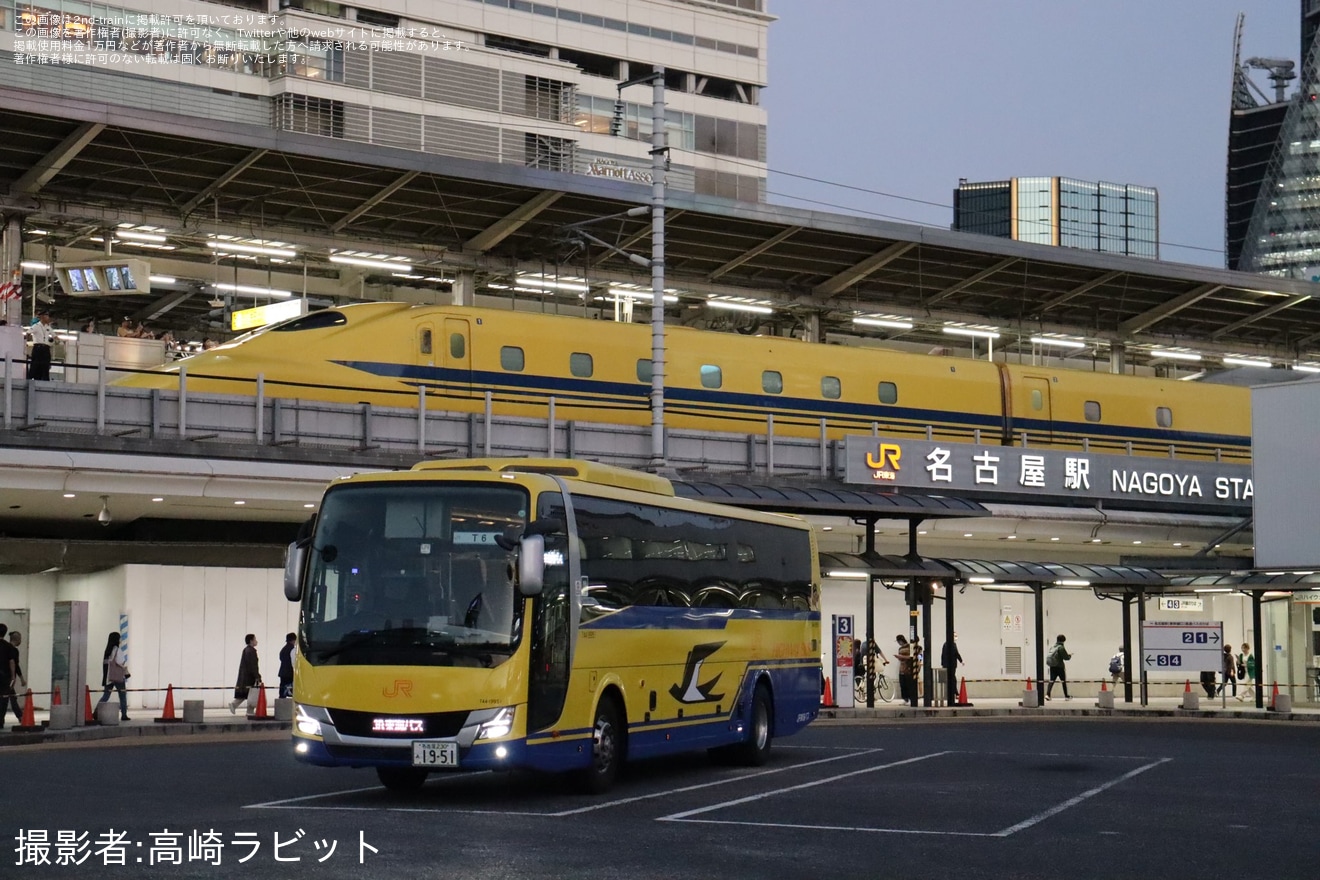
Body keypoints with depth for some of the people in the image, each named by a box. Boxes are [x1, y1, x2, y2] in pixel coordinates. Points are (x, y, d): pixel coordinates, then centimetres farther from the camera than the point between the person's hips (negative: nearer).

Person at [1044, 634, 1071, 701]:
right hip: (1059, 666, -5)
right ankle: (1066, 696, 17)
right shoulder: (1061, 647, -14)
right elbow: (1066, 657, -14)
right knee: (1063, 681, 9)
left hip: (1052, 666, 5)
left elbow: (1049, 656, 14)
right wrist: (1070, 656, 9)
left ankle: (1047, 694, -11)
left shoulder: (1052, 647, 8)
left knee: (1051, 680, 5)